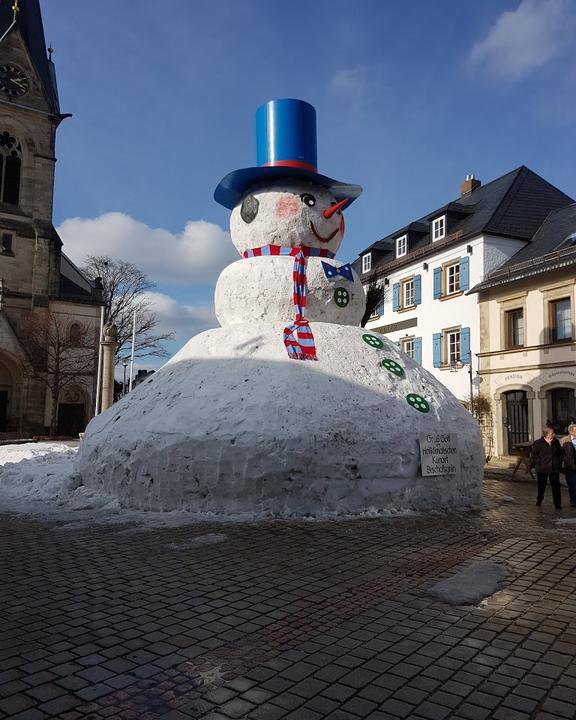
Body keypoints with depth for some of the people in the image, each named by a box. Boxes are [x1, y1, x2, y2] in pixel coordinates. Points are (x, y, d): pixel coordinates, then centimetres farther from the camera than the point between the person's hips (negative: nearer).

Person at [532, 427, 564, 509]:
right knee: (541, 485, 11)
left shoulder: (556, 442, 3)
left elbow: (561, 453, 16)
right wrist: (539, 463, -8)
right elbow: (534, 455, -2)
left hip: (554, 468, 2)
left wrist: (559, 461, 5)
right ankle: (539, 500, 32)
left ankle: (557, 504, 10)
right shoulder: (538, 443, -7)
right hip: (542, 469, -2)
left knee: (556, 486, 1)